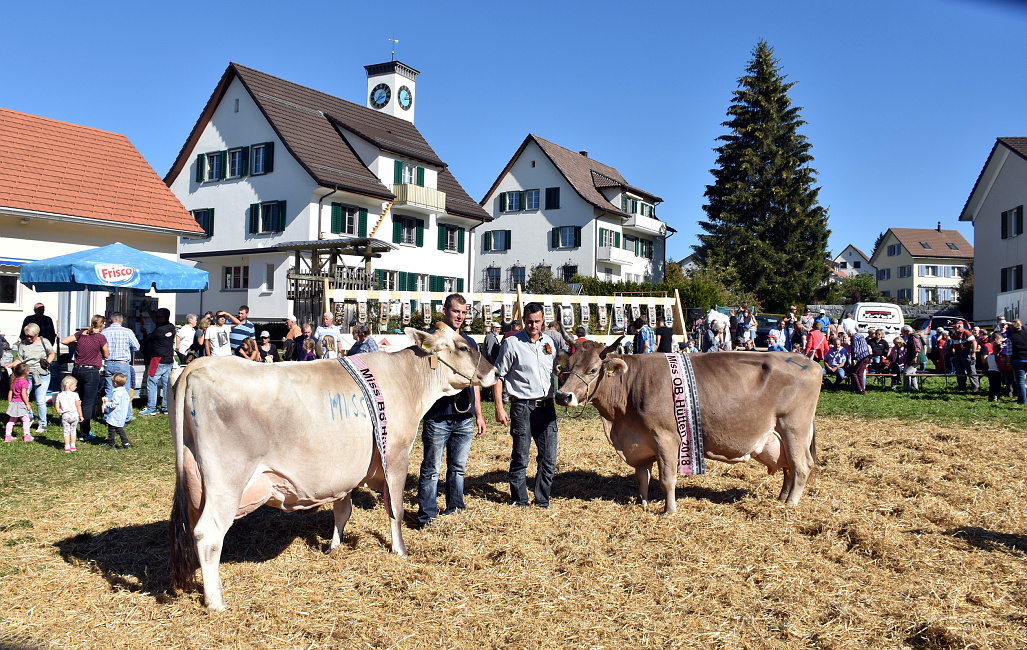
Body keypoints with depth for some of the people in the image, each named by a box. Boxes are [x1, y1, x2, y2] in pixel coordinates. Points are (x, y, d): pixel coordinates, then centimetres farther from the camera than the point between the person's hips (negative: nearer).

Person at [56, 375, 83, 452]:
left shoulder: (59, 395, 4)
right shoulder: (74, 395, -5)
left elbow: (57, 406, 2)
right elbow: (78, 406, -7)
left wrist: (59, 414, 15)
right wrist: (81, 416, 0)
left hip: (65, 415, 1)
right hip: (74, 414, -1)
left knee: (66, 431, 6)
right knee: (73, 430, 15)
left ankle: (67, 447, 4)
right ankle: (72, 446, 16)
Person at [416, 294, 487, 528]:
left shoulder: (469, 342, 15)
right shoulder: (431, 338, 0)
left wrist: (479, 414, 17)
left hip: (464, 417, 5)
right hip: (437, 416, -5)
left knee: (458, 467, 12)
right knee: (431, 468, -1)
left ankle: (455, 507, 24)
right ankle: (426, 514, 8)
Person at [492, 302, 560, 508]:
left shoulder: (550, 342, 11)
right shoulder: (512, 343, -3)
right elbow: (498, 375, -3)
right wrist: (499, 407, -9)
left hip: (547, 406, 5)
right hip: (522, 406, -4)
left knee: (549, 460, 7)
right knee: (520, 459, 3)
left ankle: (542, 501, 21)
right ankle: (519, 502, 17)